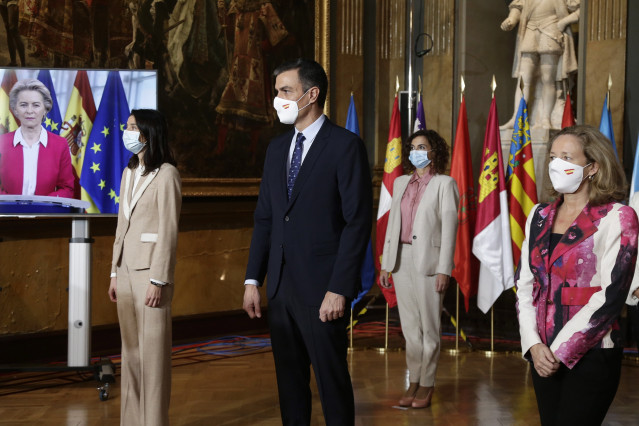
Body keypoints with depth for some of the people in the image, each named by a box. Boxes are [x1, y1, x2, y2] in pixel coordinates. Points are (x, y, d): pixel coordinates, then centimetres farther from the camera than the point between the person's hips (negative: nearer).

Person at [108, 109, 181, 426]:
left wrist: (159, 280, -17)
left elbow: (168, 230, -14)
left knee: (153, 351, -3)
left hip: (150, 270, -8)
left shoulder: (166, 174, -10)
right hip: (126, 269, 8)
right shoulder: (129, 173, 14)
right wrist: (115, 272, 14)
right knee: (131, 350, 11)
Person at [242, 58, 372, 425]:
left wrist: (339, 289, -17)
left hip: (322, 288, -7)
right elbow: (265, 218, 16)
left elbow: (358, 222, -12)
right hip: (282, 286, 7)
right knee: (289, 380, 11)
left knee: (332, 379, 0)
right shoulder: (277, 148, 14)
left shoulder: (346, 146, -7)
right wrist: (253, 280, 9)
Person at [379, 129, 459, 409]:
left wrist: (444, 269, -13)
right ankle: (414, 381, 15)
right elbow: (392, 223, 16)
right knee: (409, 325, 8)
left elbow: (449, 227, -7)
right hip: (402, 259, 5)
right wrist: (386, 263, 11)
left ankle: (427, 383, 9)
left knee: (429, 325, 0)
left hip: (428, 260, -5)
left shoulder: (444, 184, -2)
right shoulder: (401, 183, 15)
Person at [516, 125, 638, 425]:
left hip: (590, 355, -5)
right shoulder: (540, 217, 10)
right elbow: (524, 284, 9)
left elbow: (611, 295, -13)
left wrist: (561, 351, -13)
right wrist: (534, 344, -6)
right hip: (543, 355, 5)